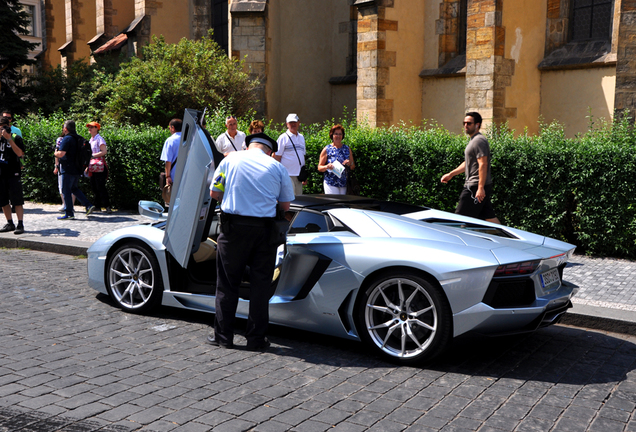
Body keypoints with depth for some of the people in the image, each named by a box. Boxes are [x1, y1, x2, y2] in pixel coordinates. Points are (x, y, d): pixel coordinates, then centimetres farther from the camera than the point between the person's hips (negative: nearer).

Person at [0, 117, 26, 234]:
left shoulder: (16, 138, -1)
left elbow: (19, 153, -16)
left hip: (13, 173, -5)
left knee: (17, 200, -5)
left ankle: (20, 224, -3)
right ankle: (10, 223, 18)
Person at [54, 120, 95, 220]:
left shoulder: (67, 139, -15)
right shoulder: (78, 138, 11)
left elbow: (61, 154, -22)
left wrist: (56, 153, -1)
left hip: (68, 170, -8)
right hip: (77, 169, 8)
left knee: (66, 190, -1)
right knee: (75, 189, 20)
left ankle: (69, 213, 1)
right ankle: (88, 205, 11)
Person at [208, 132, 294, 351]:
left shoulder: (231, 159, 6)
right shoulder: (278, 168, 6)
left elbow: (214, 193, 9)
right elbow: (285, 205, 7)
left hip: (234, 226, 0)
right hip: (264, 228, 0)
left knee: (227, 283, 10)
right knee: (260, 284, 8)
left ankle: (223, 336, 16)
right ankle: (256, 338, 12)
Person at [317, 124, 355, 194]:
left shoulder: (347, 149, 12)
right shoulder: (327, 150, 2)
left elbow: (353, 167, 16)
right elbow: (319, 167, 3)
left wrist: (350, 164, -6)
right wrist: (327, 167, -18)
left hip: (344, 184, 3)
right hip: (331, 184, -3)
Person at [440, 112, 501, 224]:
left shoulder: (479, 141, -13)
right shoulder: (473, 140, 20)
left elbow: (483, 164, -21)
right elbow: (468, 163, 29)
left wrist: (480, 188, -26)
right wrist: (451, 174, 27)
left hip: (476, 186, -10)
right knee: (490, 217, 10)